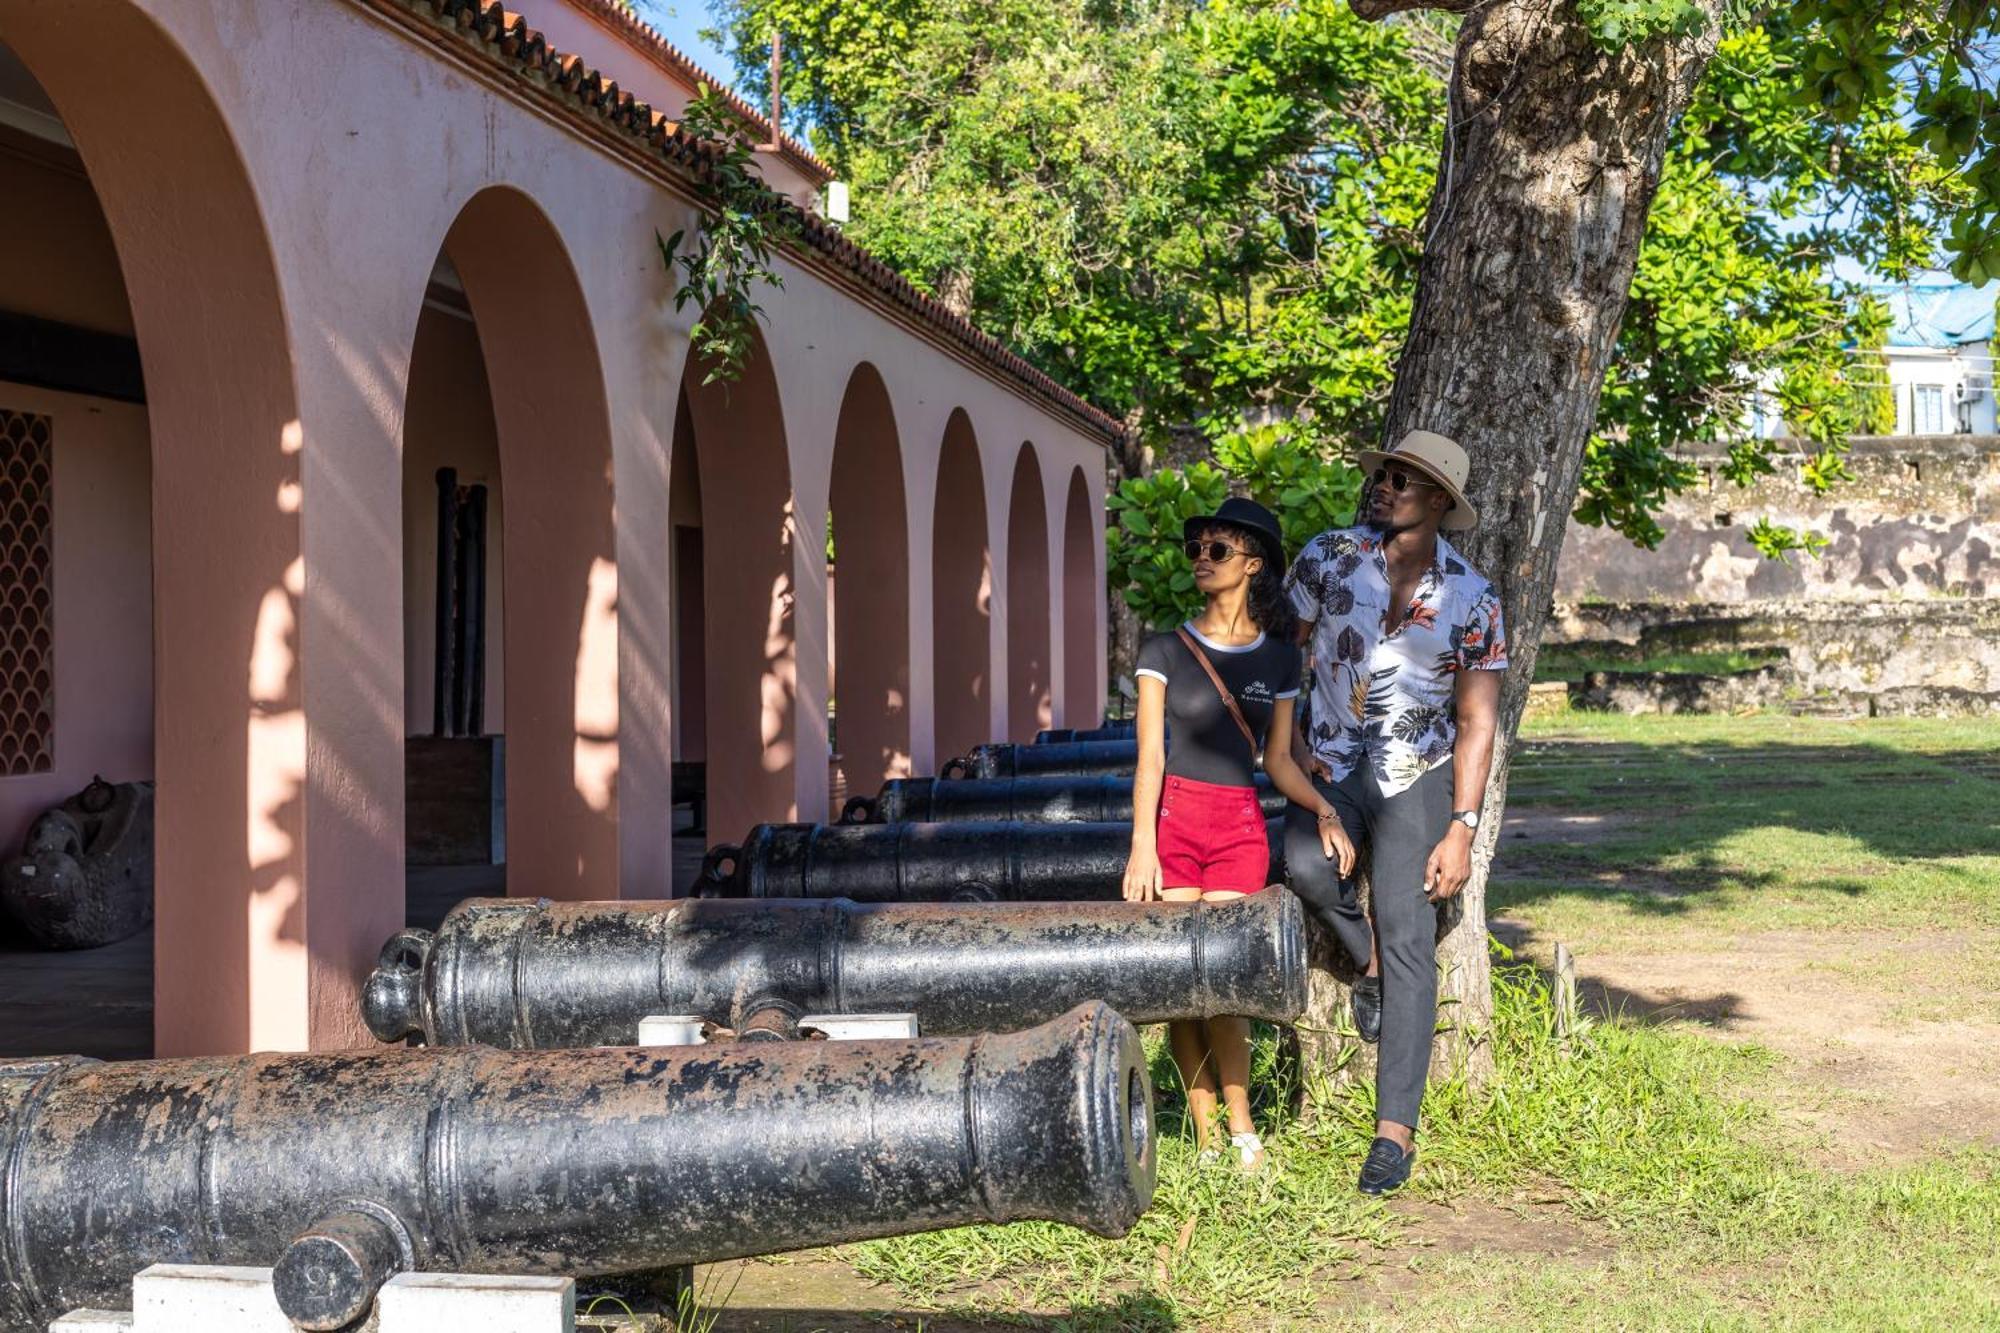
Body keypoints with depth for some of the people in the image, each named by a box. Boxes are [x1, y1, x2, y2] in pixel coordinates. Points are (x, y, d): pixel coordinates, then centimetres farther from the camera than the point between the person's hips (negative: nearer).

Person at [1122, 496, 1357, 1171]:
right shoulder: (1166, 651, 1)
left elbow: (1278, 758, 12)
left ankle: (1242, 1130, 7)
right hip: (1172, 817, -1)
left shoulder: (1280, 658, 9)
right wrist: (1143, 846, -11)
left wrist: (1326, 812, -4)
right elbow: (1149, 756, -3)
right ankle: (1206, 1135, 7)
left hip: (1241, 826, 1)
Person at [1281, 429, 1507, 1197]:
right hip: (1329, 768, 1)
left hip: (1414, 775, -1)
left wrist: (1461, 830, -10)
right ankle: (1366, 957, 3)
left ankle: (1395, 1129, -9)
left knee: (1408, 941, -12)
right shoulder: (1330, 557, -3)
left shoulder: (1472, 600, -5)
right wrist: (1295, 748, -3)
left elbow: (1475, 724, -3)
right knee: (1306, 865, -30)